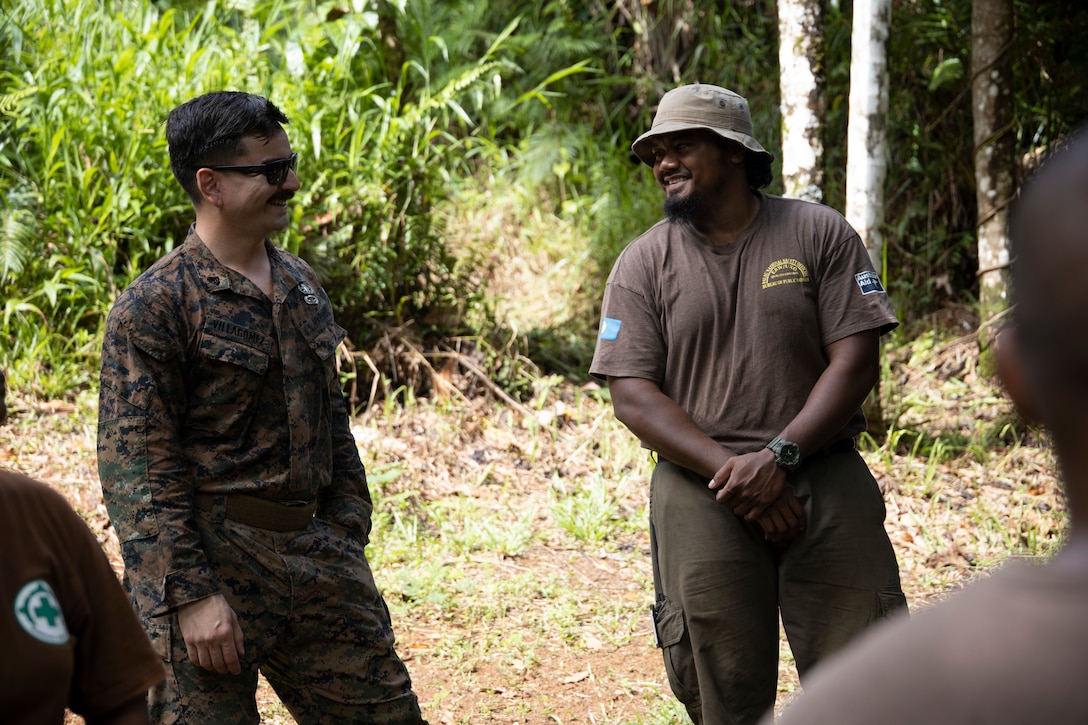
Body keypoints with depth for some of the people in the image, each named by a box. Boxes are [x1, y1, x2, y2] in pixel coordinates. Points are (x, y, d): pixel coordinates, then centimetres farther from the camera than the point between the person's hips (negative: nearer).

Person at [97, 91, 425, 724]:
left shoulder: (302, 283, 12)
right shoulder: (154, 306, -11)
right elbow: (136, 467, -14)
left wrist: (350, 536, 14)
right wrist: (190, 594, -19)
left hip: (318, 555, 7)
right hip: (211, 560, -7)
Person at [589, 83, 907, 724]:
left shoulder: (820, 234, 4)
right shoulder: (643, 263, 6)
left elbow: (856, 361, -2)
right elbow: (633, 396, -1)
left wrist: (778, 457, -14)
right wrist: (729, 470, -14)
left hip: (826, 482, 0)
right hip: (702, 494, 0)